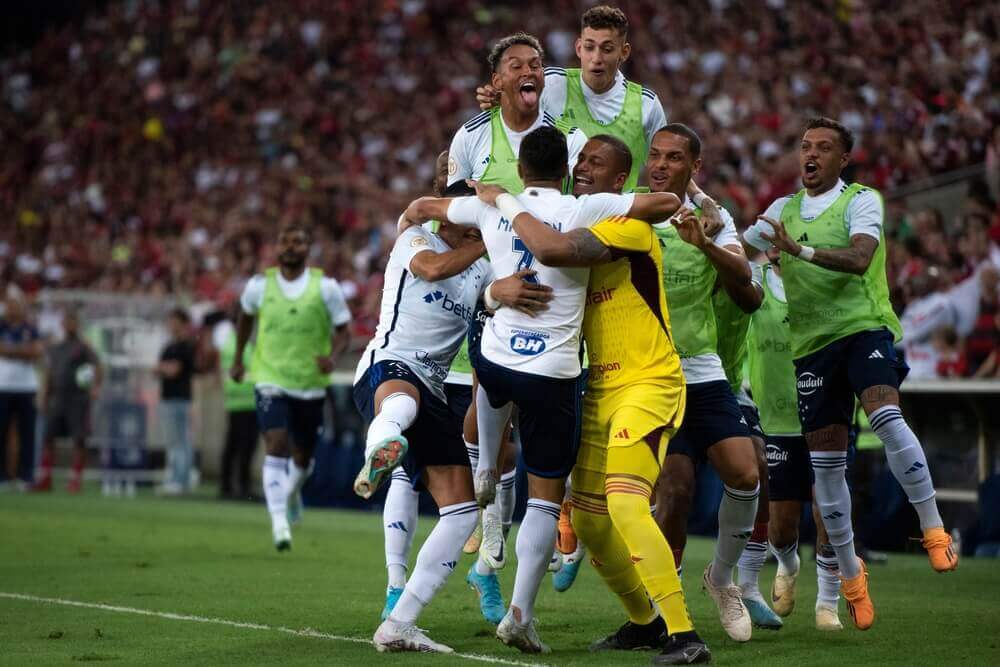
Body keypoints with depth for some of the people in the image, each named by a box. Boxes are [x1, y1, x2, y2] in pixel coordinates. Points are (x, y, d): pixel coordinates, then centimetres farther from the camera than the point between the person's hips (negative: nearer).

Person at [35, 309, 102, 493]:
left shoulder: (83, 347, -3)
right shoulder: (54, 349, 16)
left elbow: (97, 367, -15)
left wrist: (96, 386, -33)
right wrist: (46, 400, 18)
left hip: (78, 399, -6)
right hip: (58, 399, 6)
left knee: (79, 440, -5)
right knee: (47, 437, 2)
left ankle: (76, 480, -1)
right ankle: (45, 480, 6)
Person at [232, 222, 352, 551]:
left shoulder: (326, 287, -5)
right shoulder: (259, 285, -2)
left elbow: (343, 332, -2)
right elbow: (245, 317, 18)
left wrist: (332, 357, -22)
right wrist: (238, 358, 20)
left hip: (311, 385, 1)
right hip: (271, 380, -1)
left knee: (302, 456, 13)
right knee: (276, 445, -20)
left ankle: (290, 495, 47)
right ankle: (279, 521, -24)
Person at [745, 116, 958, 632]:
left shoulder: (861, 201, -1)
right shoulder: (783, 211, 16)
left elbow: (858, 258, -18)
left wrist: (801, 250, -31)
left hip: (864, 327, -5)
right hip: (812, 343, 5)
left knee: (886, 417, -29)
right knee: (825, 461, 3)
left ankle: (934, 530, -18)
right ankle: (849, 571, 16)